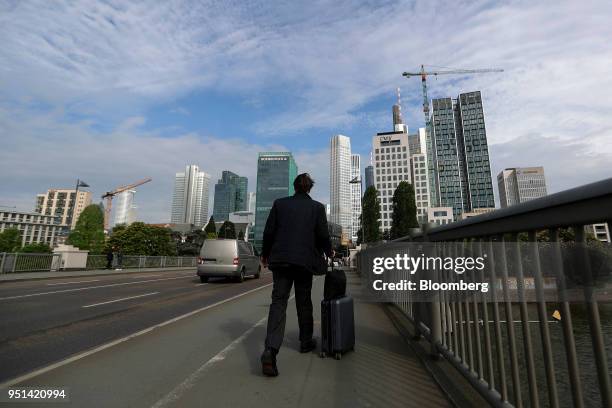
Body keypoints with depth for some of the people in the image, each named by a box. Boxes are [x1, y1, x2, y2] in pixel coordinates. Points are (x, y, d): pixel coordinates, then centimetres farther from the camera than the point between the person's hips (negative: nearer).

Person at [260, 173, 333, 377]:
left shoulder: (279, 204, 2)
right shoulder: (317, 207, 0)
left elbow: (268, 232, 1)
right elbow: (323, 235, -1)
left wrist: (265, 254, 16)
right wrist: (329, 252, 19)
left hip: (280, 259, 1)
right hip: (305, 260, 0)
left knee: (278, 301, 1)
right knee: (304, 302, 17)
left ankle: (270, 349, -14)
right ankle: (306, 341, 32)